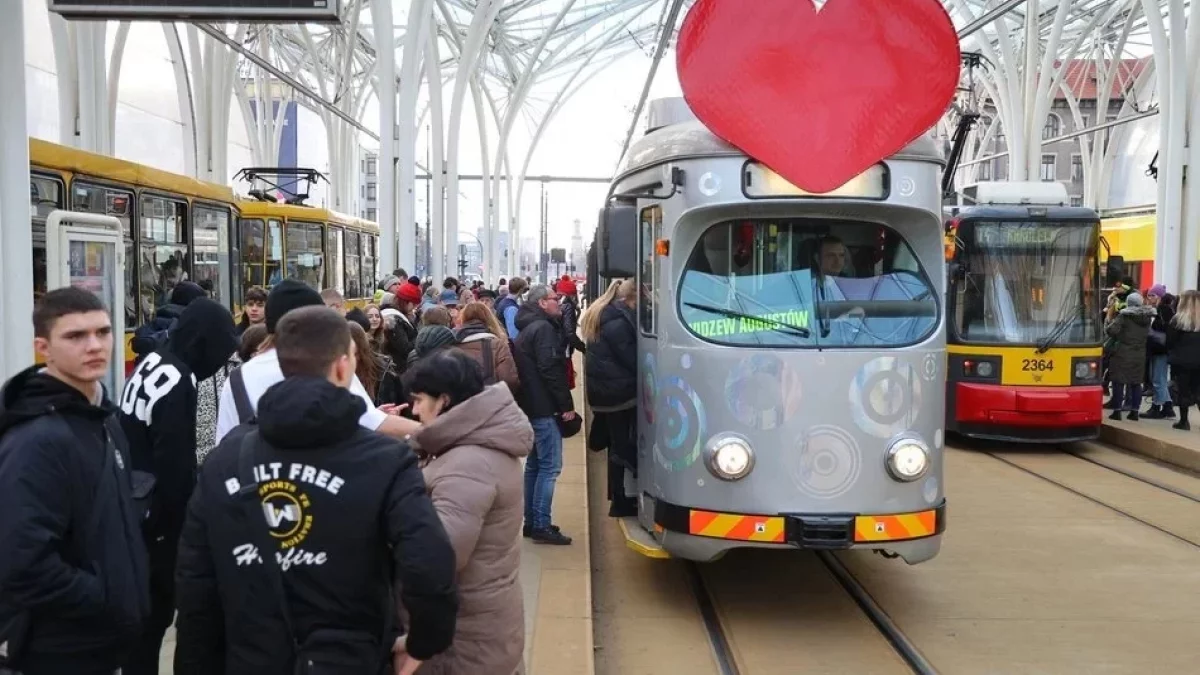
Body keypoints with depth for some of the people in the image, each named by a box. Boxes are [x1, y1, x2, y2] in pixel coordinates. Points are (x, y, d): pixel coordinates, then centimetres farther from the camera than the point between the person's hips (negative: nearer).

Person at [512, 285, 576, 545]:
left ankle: (531, 521, 20)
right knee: (550, 466, -9)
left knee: (535, 464, 15)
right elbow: (550, 369, -21)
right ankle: (541, 525, -9)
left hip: (530, 406, 11)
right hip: (544, 407, -11)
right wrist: (566, 404, -17)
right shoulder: (543, 328, -14)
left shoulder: (526, 329, 18)